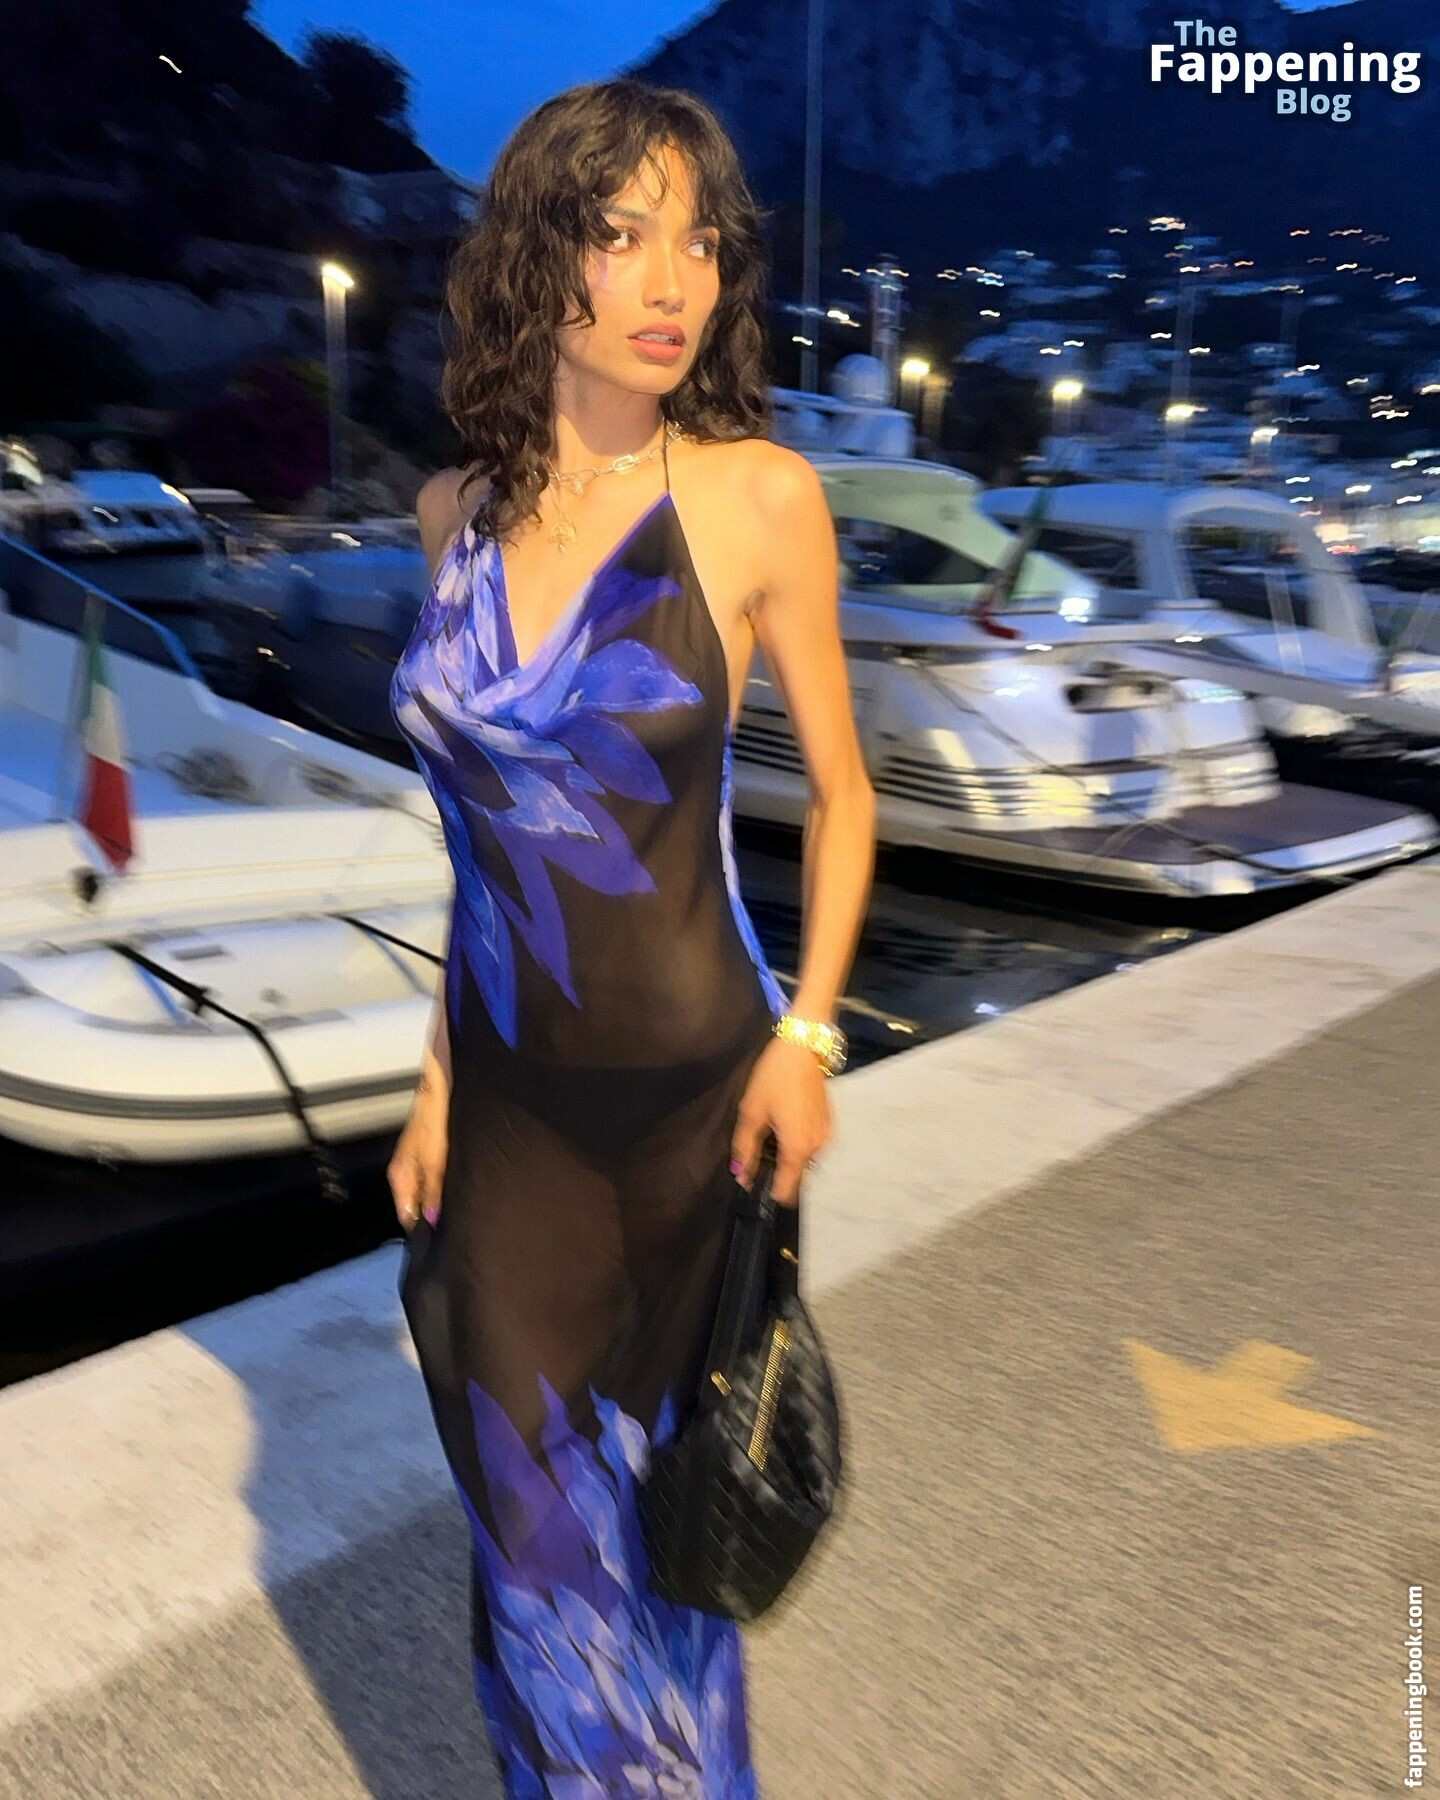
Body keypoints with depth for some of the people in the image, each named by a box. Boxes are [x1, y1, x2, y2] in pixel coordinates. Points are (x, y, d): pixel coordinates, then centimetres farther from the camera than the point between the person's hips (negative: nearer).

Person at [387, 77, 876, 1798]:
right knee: (539, 1518, 10)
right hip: (511, 1094, 3)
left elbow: (839, 787, 0)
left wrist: (809, 1032, -9)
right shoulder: (461, 511, 2)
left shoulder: (759, 497, -9)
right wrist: (437, 1076, 8)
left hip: (691, 1083, -2)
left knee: (668, 1482, 16)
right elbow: (493, 827, 8)